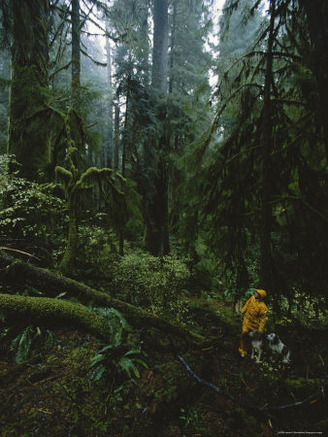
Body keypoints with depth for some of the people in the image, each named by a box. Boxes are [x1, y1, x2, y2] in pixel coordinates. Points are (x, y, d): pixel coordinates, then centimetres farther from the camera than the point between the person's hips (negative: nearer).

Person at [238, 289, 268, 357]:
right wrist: (243, 311, 19)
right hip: (247, 319, 4)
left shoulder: (263, 307, -27)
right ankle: (243, 351, 24)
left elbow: (263, 319, -21)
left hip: (254, 323, -4)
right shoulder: (252, 298, -10)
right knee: (244, 334, 6)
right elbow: (247, 304, 10)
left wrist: (261, 330, -20)